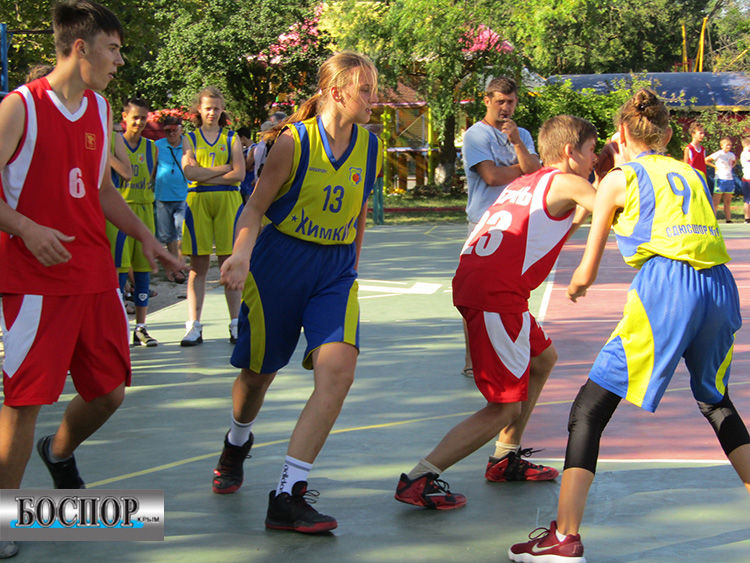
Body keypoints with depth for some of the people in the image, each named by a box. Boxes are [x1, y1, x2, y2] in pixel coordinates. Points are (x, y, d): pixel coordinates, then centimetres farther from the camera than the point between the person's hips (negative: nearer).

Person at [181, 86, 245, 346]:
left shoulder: (231, 138, 10)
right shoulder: (190, 139, 11)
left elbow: (239, 174, -3)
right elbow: (189, 171, -5)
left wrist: (205, 175, -8)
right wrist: (224, 168, -6)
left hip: (228, 201, 0)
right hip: (197, 202, 0)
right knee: (198, 266, -1)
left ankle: (236, 324, 4)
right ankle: (194, 326, 1)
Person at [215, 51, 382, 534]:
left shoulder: (371, 147, 0)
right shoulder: (295, 141, -12)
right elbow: (256, 206, -8)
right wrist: (242, 254, -25)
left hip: (335, 269, 3)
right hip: (279, 263, -3)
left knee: (339, 370, -20)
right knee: (259, 371, 12)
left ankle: (288, 498, -17)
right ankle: (237, 444, 49)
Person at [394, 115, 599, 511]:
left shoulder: (525, 183, 25)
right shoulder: (566, 183, 0)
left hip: (474, 280, 10)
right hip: (495, 294, -10)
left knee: (543, 358, 27)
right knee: (505, 406, -6)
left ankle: (504, 461, 30)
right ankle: (420, 479, -12)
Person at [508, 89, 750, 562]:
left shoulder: (618, 179, 13)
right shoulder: (691, 174, 25)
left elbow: (587, 274, 15)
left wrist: (576, 285, 40)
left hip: (665, 287, -5)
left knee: (589, 410, 1)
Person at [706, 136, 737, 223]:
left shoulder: (731, 155, 11)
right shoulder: (718, 154, -7)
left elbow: (734, 161, 34)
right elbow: (705, 160, -7)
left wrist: (731, 167, 16)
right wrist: (715, 166, -8)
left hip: (730, 179, 6)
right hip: (721, 179, -6)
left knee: (728, 202, 8)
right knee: (716, 201, -5)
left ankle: (728, 219, 13)